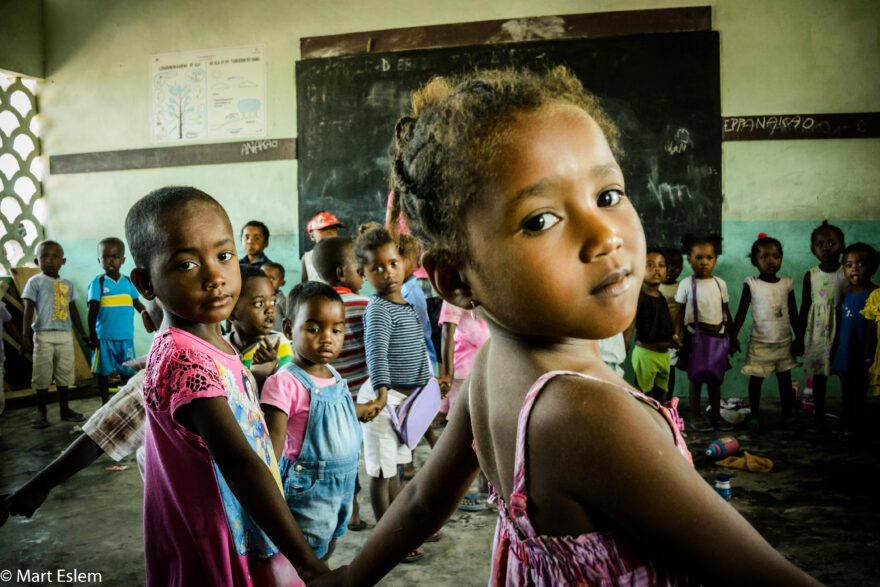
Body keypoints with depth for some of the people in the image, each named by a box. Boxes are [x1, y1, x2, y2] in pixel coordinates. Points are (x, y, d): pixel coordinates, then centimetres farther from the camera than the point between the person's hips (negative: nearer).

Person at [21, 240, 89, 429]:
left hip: (65, 335, 4)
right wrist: (25, 337, -11)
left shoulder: (67, 284, 12)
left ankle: (65, 409, 19)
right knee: (42, 376, 0)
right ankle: (41, 413, 9)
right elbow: (28, 310, -5)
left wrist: (82, 333, 17)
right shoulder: (35, 282, -1)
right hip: (44, 335, -4)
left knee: (65, 374, 9)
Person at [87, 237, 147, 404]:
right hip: (105, 338, -3)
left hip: (126, 337, 3)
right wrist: (92, 336, -7)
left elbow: (138, 305, 10)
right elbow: (92, 312, -4)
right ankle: (106, 404, 20)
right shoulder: (97, 283, -4)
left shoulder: (127, 282, 7)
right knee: (104, 372, 8)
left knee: (127, 371, 11)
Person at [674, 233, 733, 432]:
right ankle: (695, 416, 13)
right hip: (694, 336, -3)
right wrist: (676, 335, -10)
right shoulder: (686, 284, -4)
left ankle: (716, 415, 22)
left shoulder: (720, 284, 5)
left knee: (715, 378, 11)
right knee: (695, 378, 4)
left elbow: (726, 311, 12)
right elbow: (680, 312, -3)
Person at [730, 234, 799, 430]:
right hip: (760, 342, -3)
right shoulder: (751, 285, -8)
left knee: (785, 378, 10)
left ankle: (787, 414, 23)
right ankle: (754, 416, 17)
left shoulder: (787, 283, 2)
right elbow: (741, 312, -4)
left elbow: (793, 313, 10)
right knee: (756, 378, 5)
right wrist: (733, 336, -6)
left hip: (784, 341, 3)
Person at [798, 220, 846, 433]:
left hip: (840, 330, -1)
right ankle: (818, 417, 16)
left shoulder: (846, 274, -2)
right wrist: (800, 337, 7)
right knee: (818, 375, 7)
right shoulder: (810, 275, 2)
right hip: (817, 332, 1)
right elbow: (805, 306, 7)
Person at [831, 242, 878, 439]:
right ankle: (848, 426, 27)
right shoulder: (846, 291, 6)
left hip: (860, 353, -6)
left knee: (859, 391, 5)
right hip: (845, 352, 6)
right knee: (847, 391, 15)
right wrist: (836, 346, 16)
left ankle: (855, 427, 18)